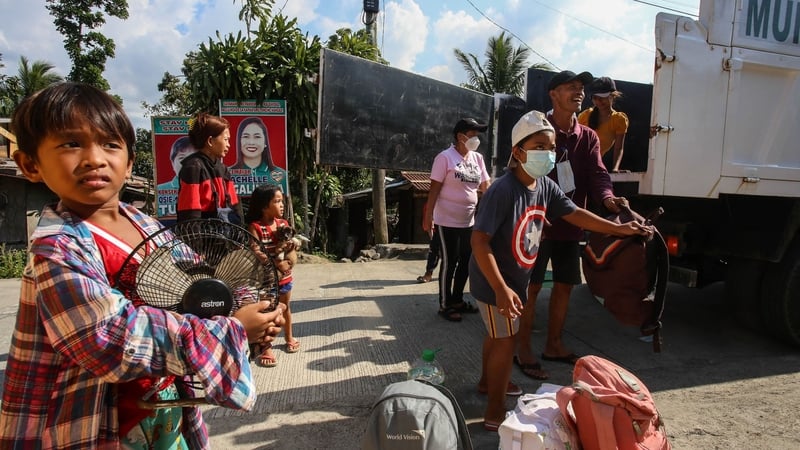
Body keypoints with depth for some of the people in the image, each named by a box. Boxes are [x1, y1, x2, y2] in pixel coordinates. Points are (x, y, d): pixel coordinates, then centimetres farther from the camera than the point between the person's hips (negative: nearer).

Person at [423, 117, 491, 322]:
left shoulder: (478, 158, 7)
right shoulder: (445, 157, -12)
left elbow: (486, 187, 7)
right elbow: (434, 190, -13)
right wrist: (428, 217, -16)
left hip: (469, 220, 7)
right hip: (448, 221, -7)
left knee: (466, 261, 14)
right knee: (449, 262, 2)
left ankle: (457, 300, 31)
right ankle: (445, 305, 15)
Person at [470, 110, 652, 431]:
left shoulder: (546, 187, -4)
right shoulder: (503, 190, -29)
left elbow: (575, 214, 9)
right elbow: (479, 240, -31)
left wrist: (618, 228, 6)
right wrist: (501, 289, -34)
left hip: (515, 277, 8)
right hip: (494, 281, -8)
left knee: (497, 333, 25)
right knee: (506, 340, 2)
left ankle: (487, 381, 48)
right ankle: (495, 412, 18)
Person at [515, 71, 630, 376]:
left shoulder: (589, 137, 9)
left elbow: (597, 173, -3)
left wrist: (607, 197, -25)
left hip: (571, 224, 6)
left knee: (565, 285, 13)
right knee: (531, 287, 1)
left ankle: (554, 345, 30)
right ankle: (523, 350, 15)